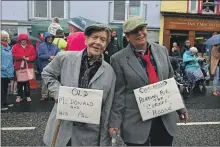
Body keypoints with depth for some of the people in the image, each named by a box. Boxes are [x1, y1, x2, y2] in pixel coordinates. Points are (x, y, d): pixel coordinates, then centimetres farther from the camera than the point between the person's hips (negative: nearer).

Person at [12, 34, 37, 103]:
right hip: (19, 66, 0)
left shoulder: (31, 47, 7)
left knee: (27, 81, 4)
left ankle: (28, 96, 13)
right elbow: (13, 55, -6)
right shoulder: (16, 46, 4)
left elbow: (34, 55, 2)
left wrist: (29, 58, -16)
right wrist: (22, 57, -16)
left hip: (28, 66, 0)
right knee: (20, 82, 4)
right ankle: (19, 96, 15)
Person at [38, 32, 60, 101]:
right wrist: (49, 57, -12)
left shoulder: (55, 46, 9)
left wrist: (54, 58, -15)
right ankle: (44, 95, 11)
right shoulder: (41, 46, 2)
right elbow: (40, 55, -8)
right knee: (44, 82, 1)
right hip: (45, 66, -2)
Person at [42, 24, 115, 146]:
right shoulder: (65, 58, -5)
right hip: (61, 129, 1)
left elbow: (107, 109, -1)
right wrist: (58, 93, -7)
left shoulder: (109, 72, -3)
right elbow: (47, 74, 11)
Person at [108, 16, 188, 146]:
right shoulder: (119, 59, -8)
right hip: (136, 122, -3)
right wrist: (115, 121, -9)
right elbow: (118, 93, -7)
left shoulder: (162, 50, 4)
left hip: (166, 119, 4)